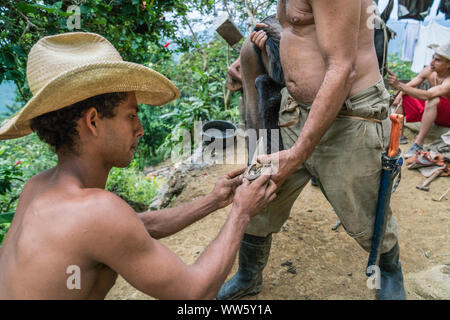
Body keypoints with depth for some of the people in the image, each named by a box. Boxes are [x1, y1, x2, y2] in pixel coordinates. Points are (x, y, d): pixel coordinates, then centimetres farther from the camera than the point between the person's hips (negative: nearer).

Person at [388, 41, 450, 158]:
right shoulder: (428, 70, -11)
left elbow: (427, 95, -47)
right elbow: (410, 85, -1)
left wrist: (399, 85, -57)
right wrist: (399, 95, -24)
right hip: (431, 110, 8)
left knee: (433, 100, -38)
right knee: (402, 97, 0)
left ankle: (419, 144, -36)